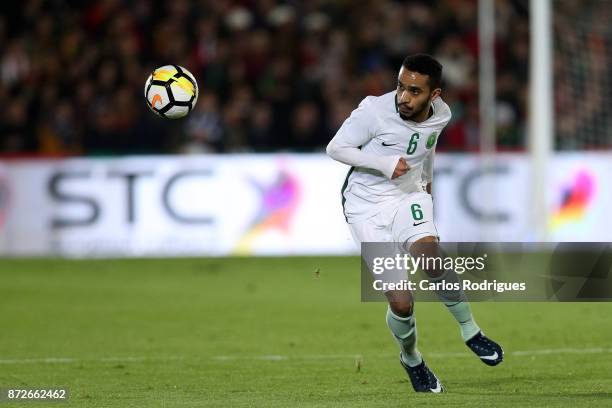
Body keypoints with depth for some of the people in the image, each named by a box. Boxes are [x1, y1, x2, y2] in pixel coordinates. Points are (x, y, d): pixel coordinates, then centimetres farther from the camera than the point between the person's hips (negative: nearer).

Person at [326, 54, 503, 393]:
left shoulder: (439, 115, -3)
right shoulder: (374, 111, -19)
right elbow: (335, 148, -11)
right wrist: (383, 164, -23)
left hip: (409, 196, 3)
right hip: (366, 206, -3)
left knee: (429, 256, -32)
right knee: (401, 304, -13)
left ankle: (470, 332, -10)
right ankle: (411, 359, 19)